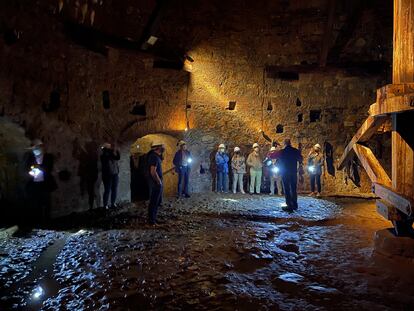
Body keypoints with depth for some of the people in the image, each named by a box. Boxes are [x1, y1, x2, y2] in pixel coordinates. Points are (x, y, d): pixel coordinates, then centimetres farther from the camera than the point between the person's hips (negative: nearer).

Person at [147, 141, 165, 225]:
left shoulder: (156, 155, 8)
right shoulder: (154, 156, -21)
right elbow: (153, 172, -25)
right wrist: (159, 182, -20)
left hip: (157, 182, 10)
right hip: (155, 183, -10)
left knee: (158, 201, 19)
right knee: (154, 202, 0)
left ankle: (153, 218, 31)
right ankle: (151, 221, 11)